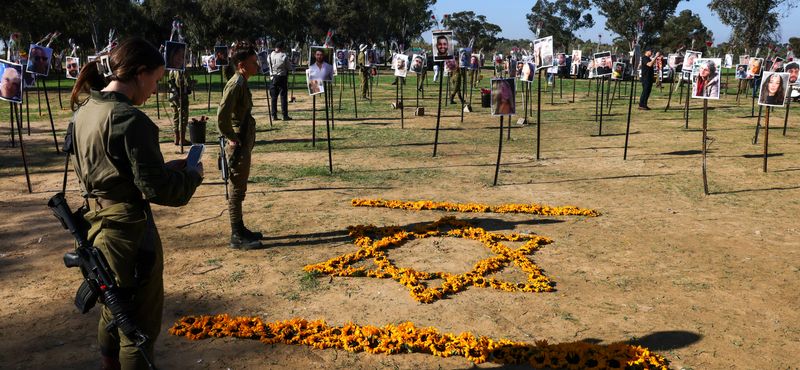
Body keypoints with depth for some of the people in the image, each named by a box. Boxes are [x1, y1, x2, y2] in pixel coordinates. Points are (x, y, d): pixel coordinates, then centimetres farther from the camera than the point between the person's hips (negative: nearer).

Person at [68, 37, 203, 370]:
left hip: (98, 225, 9)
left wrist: (165, 168, 10)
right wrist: (192, 176, -4)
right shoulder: (130, 119, -22)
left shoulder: (85, 110, 6)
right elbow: (156, 189, -22)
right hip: (128, 230, -9)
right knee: (141, 323, 6)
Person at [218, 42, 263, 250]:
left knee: (240, 190, 17)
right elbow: (222, 117, -29)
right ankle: (237, 237, 7)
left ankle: (240, 230, 28)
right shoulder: (236, 84, -19)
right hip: (238, 147, -10)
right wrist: (232, 137, -18)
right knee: (237, 191, -1)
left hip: (244, 144, 10)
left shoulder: (242, 83, 12)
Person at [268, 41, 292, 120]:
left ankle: (274, 115, 7)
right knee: (283, 96, 0)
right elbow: (289, 66, -5)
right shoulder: (284, 56, -12)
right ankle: (285, 115, 0)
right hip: (282, 77, -4)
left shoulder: (270, 55, 1)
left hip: (273, 77, 4)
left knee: (274, 97, 7)